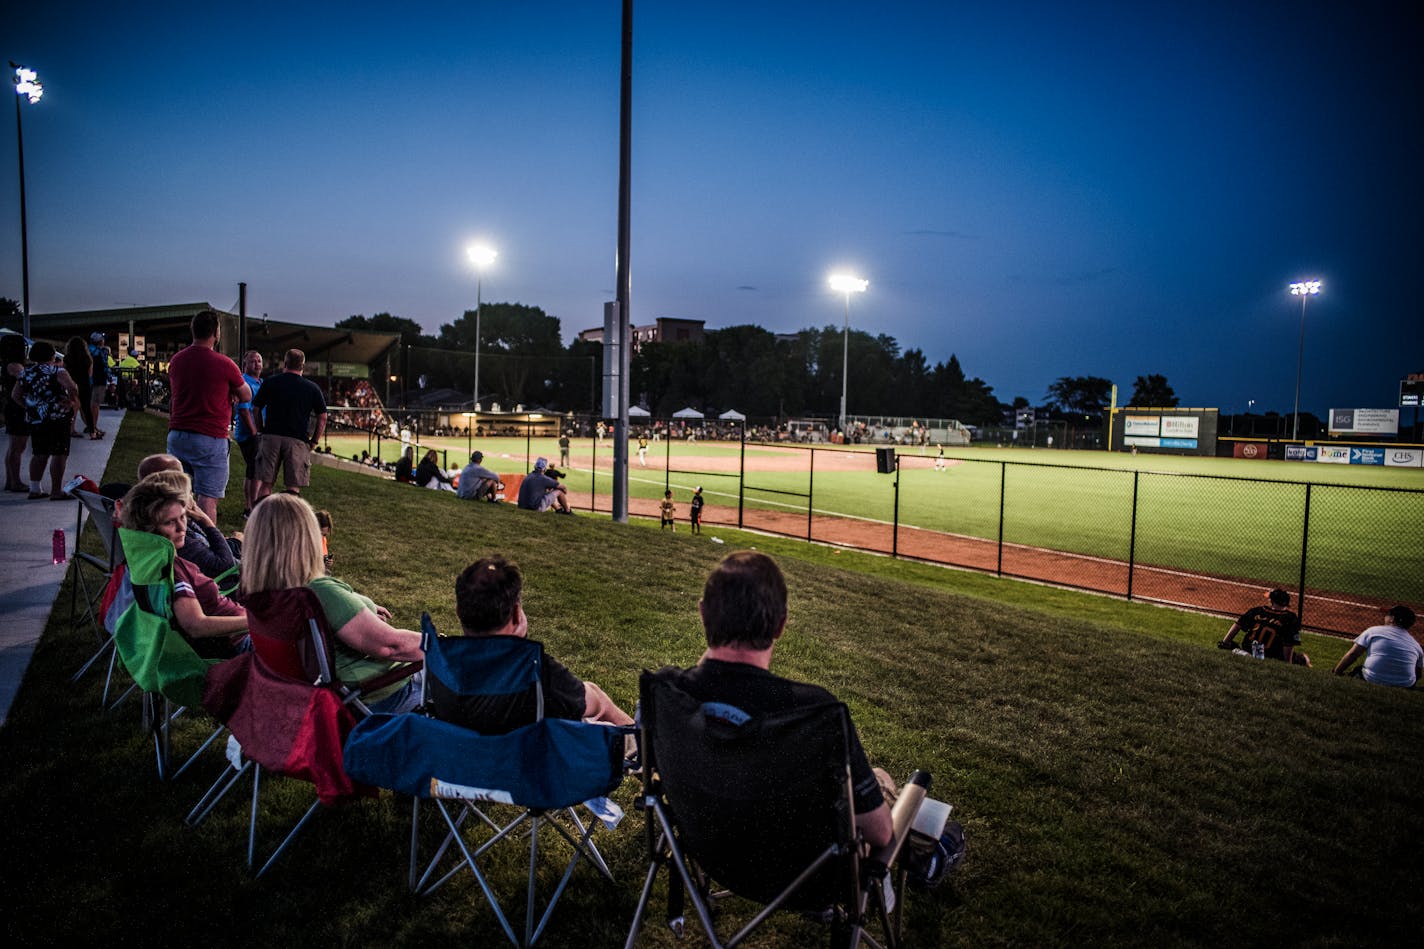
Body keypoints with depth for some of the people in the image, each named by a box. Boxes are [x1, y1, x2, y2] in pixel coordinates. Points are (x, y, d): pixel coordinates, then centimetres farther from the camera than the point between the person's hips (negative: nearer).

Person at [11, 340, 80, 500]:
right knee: (59, 454, -1)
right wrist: (74, 402, -7)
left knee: (39, 454, 15)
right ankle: (56, 491, -1)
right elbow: (72, 388, -22)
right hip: (57, 419, -6)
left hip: (34, 419, 6)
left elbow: (15, 395, 10)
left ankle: (34, 489, 17)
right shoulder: (56, 370, -8)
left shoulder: (25, 372, 10)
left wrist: (30, 406, 16)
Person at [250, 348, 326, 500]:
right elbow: (322, 418, 3)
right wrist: (314, 441, 9)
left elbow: (256, 409, 9)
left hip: (270, 436, 1)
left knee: (264, 483, 7)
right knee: (294, 486, 2)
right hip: (298, 440, -1)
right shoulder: (313, 388, 4)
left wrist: (261, 430, 20)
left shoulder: (270, 382, 6)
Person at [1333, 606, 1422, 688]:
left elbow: (1352, 654, -4)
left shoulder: (1374, 631, 1)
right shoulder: (1416, 645, 9)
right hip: (1404, 687, 2)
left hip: (1371, 681, -2)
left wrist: (1336, 673, 3)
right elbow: (1419, 675, 15)